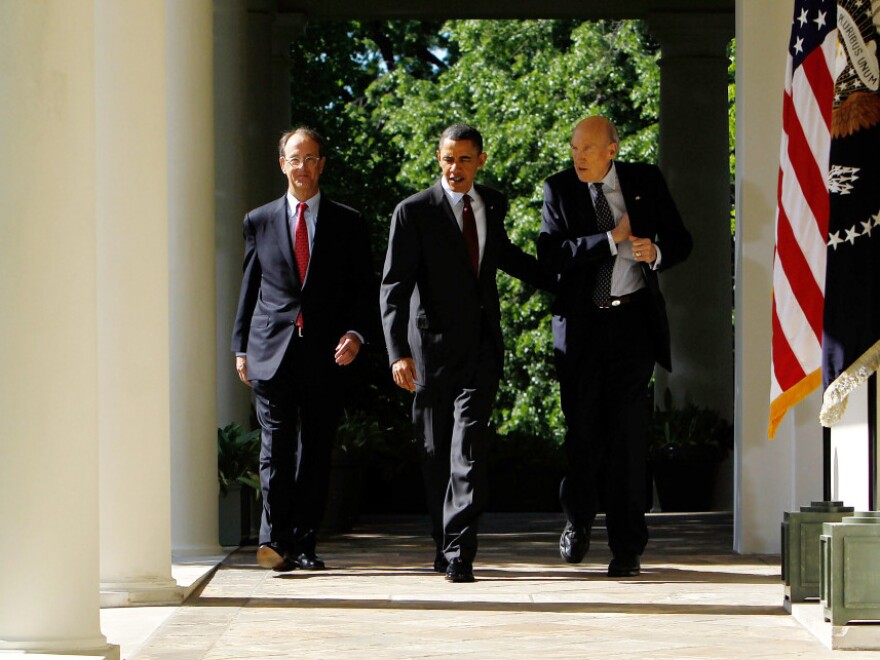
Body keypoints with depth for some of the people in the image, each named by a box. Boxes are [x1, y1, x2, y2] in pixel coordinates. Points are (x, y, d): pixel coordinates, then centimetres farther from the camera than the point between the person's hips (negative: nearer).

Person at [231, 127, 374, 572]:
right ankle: (274, 540, -17)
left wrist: (355, 333, -8)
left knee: (316, 452, 2)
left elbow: (363, 288, 8)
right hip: (272, 351, 0)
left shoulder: (347, 223, 10)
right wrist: (241, 347, 10)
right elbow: (249, 288, 15)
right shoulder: (259, 222, 12)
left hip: (325, 355, 0)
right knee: (276, 446, -11)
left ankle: (302, 544, 8)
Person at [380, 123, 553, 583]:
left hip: (481, 347, 2)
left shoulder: (493, 204, 11)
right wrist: (398, 352, -18)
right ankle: (444, 544, 20)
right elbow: (394, 287, -8)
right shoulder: (413, 212, -4)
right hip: (433, 346, -2)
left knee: (469, 448, -11)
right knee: (436, 453, 5)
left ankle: (459, 553, -15)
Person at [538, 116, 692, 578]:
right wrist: (612, 239, -13)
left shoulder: (646, 182, 6)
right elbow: (551, 254, -9)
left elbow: (680, 240, 12)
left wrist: (657, 253, -10)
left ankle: (627, 547, 1)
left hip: (633, 319, 0)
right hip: (580, 324, 0)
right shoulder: (559, 189, 3)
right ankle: (577, 520, 28)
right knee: (581, 430, 2)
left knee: (627, 433, -5)